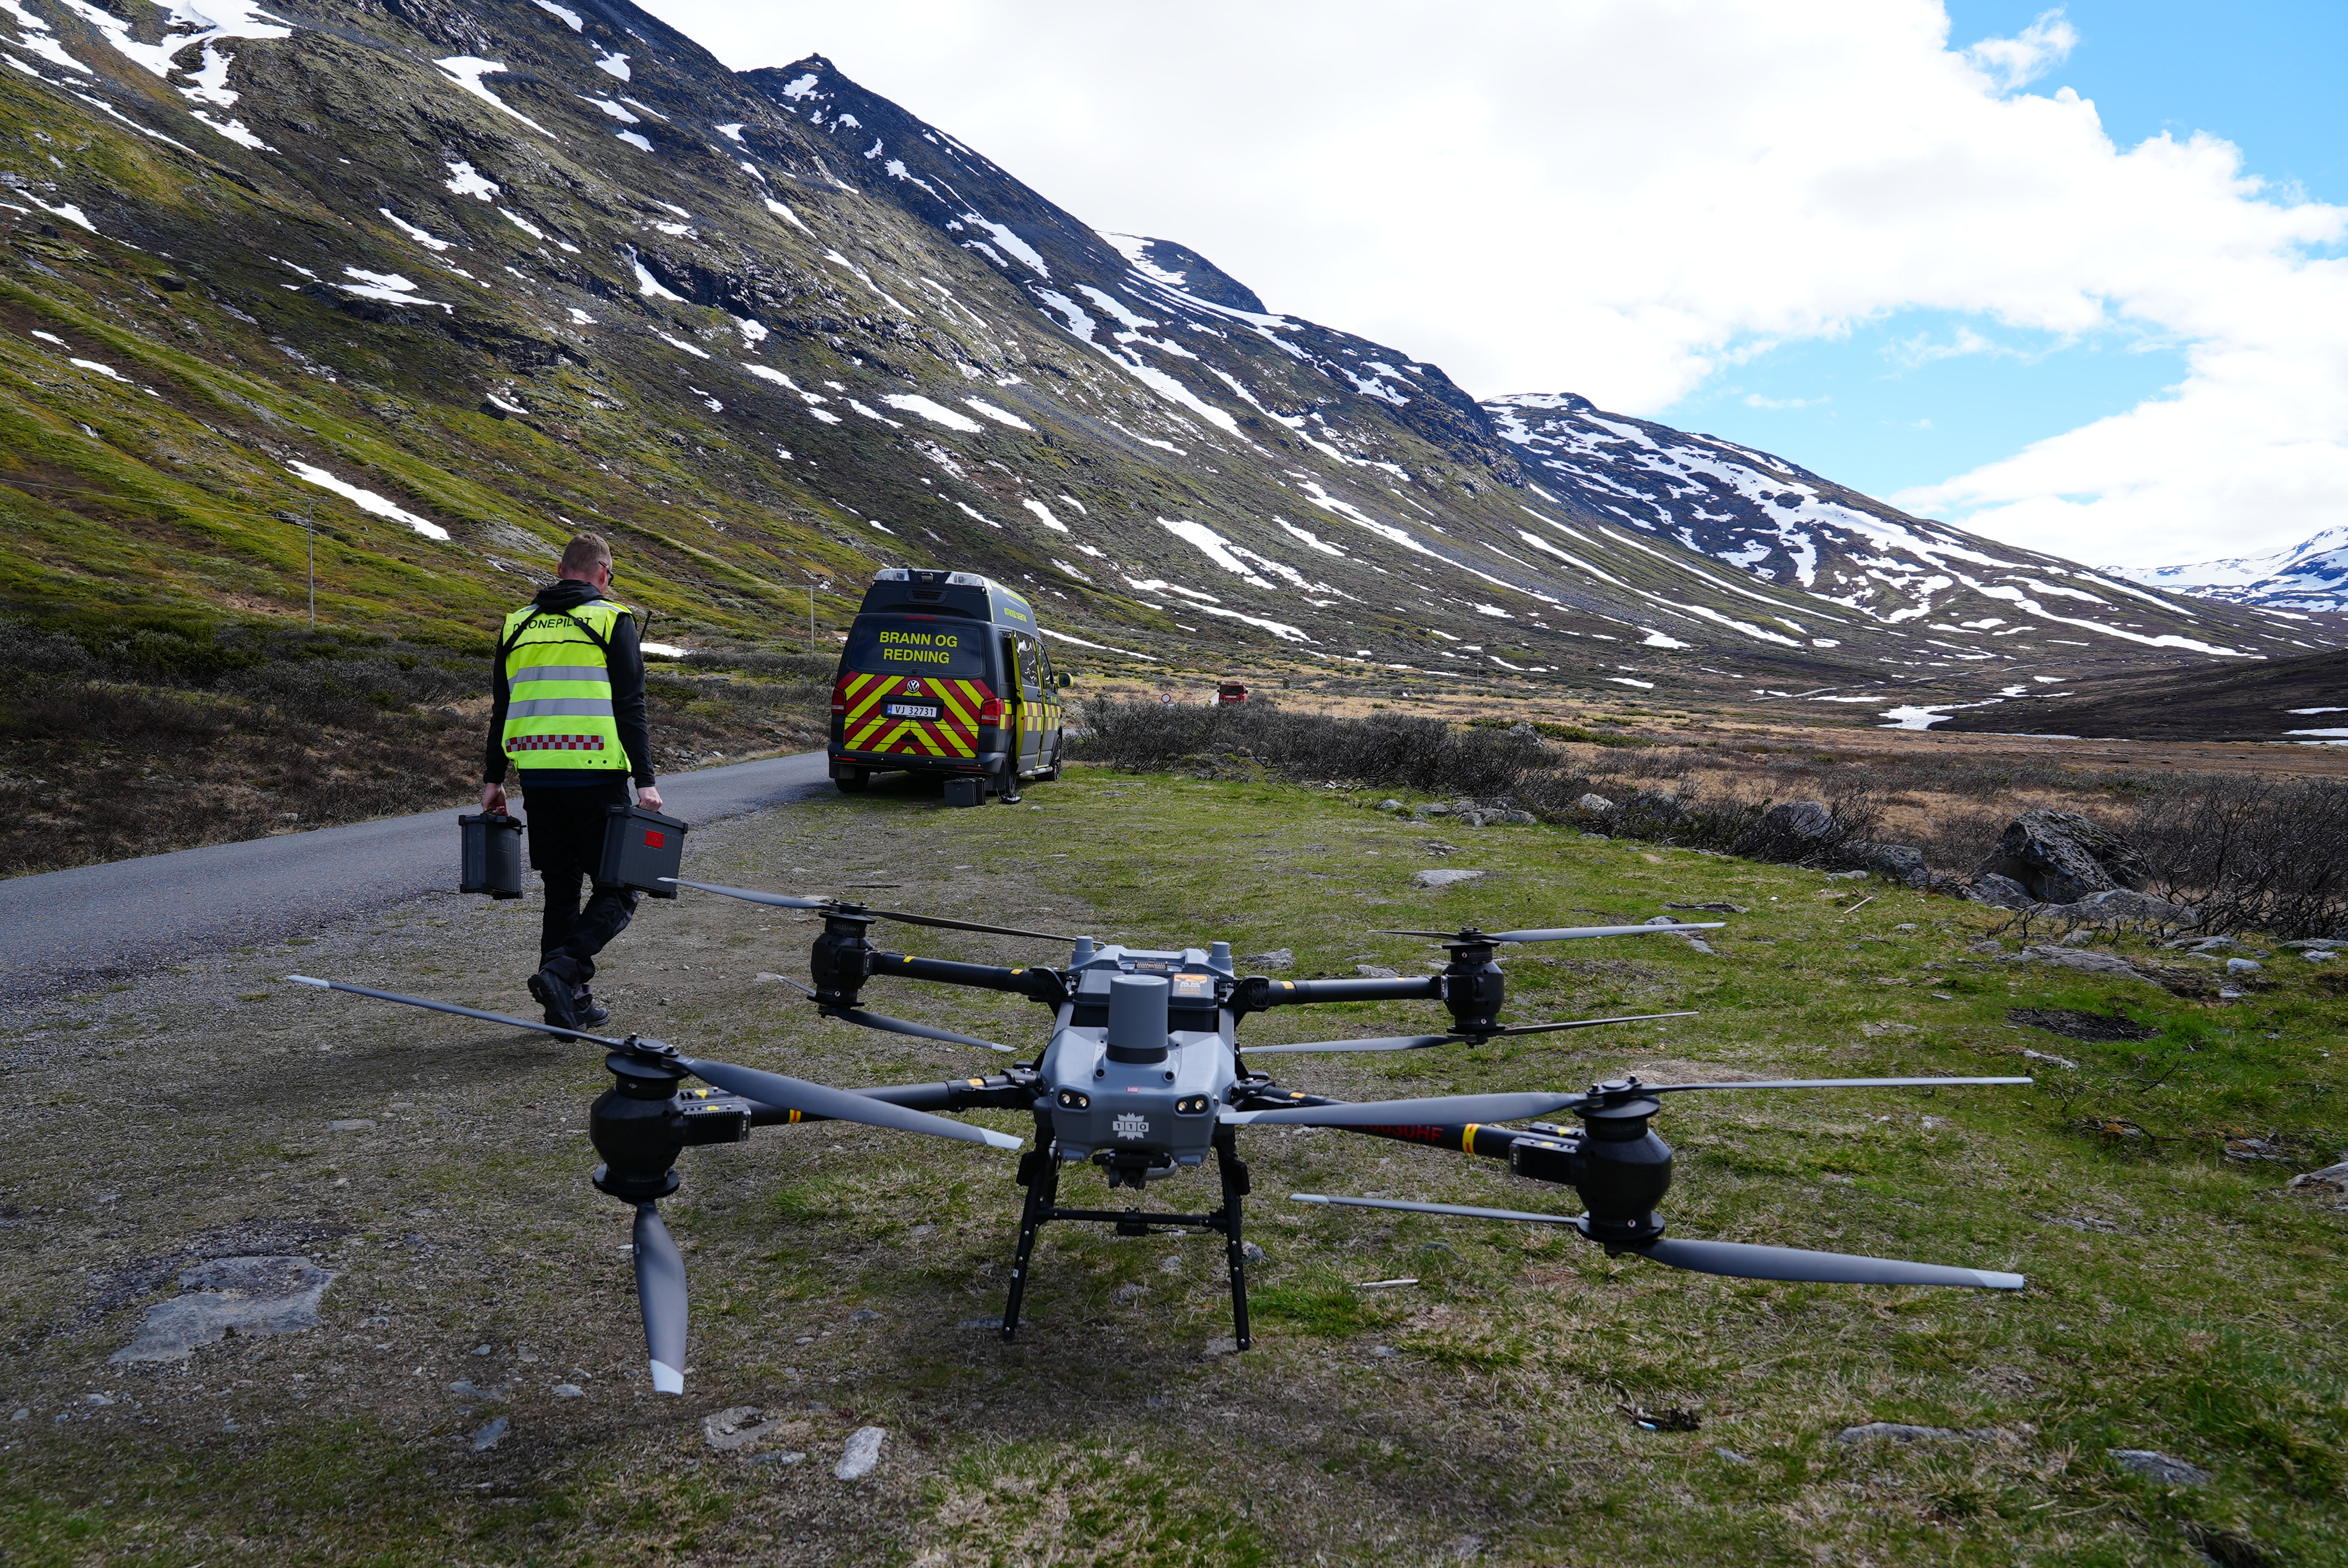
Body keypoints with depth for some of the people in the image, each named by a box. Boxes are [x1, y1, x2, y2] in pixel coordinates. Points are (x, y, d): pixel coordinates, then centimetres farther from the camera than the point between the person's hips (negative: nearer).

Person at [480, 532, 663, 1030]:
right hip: (596, 778, -5)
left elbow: (502, 709, 16)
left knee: (561, 890, 14)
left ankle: (570, 1004, 15)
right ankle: (562, 970, -19)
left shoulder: (519, 624, 14)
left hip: (537, 779, 6)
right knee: (617, 891, 2)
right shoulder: (612, 619, -1)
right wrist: (645, 780, -9)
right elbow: (630, 707, -8)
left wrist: (494, 778, 21)